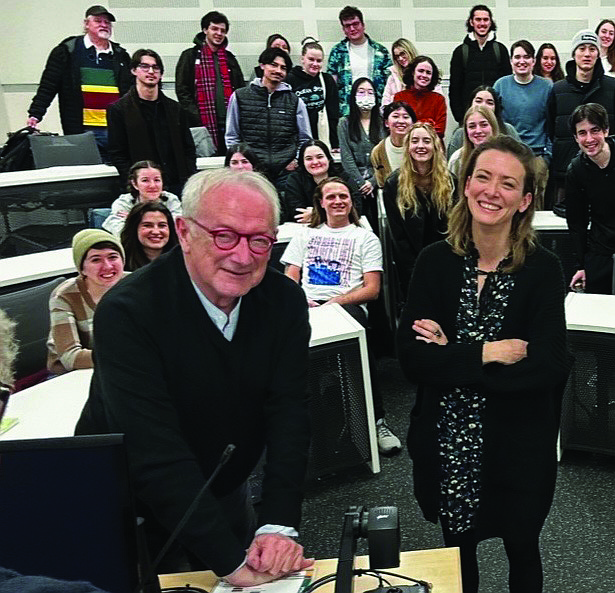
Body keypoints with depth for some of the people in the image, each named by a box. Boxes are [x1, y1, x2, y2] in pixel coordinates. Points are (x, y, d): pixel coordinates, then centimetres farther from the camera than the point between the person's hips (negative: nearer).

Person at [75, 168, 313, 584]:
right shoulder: (127, 314, -30)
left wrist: (280, 526, -30)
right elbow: (156, 456, -34)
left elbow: (288, 414, -18)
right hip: (129, 509, -4)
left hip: (225, 495, 5)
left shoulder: (285, 301, -14)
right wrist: (233, 561, -36)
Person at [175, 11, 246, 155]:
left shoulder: (230, 58, 20)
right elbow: (182, 91, 0)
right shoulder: (190, 56, 6)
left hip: (229, 122, 4)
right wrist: (196, 118, -11)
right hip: (203, 125, -4)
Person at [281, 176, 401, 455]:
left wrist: (333, 303, -9)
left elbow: (372, 289, 8)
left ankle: (376, 420, -32)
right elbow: (290, 279, 19)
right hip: (306, 305, 2)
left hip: (347, 305, -2)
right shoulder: (305, 235, 30)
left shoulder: (366, 238, 21)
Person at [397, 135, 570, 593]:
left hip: (519, 446, -1)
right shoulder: (436, 261, -8)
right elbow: (411, 356, -13)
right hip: (448, 441, 1)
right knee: (457, 550, 21)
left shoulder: (542, 269, -12)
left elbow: (550, 367, -19)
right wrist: (487, 354, -21)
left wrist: (451, 356, -18)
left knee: (522, 551, 22)